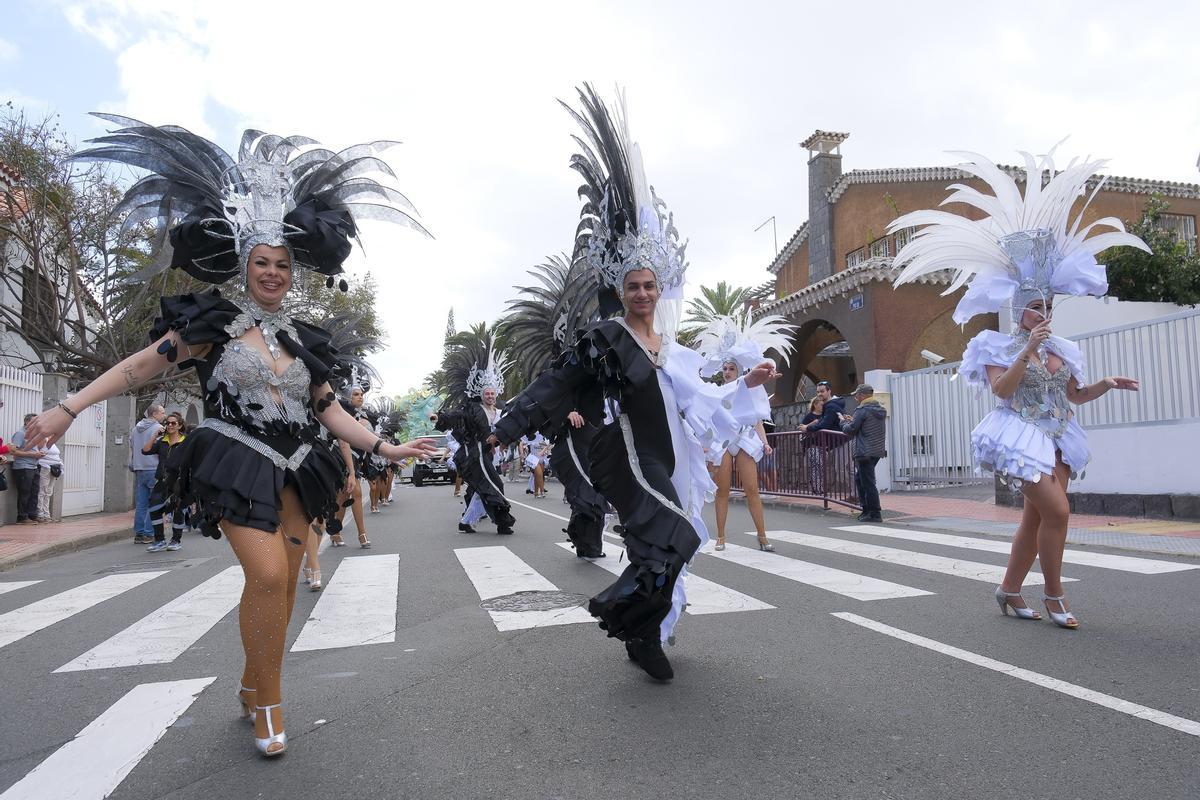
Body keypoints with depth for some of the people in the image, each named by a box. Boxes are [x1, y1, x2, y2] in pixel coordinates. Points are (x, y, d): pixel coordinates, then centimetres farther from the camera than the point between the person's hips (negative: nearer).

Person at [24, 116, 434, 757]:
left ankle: (252, 689, 24)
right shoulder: (215, 321, 2)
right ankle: (268, 704, 1)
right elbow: (144, 365, 0)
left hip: (294, 469, 5)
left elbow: (329, 410, 14)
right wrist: (69, 408, -6)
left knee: (284, 583, 3)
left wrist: (384, 447, 9)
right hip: (238, 464, -4)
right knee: (268, 574, -19)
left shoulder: (302, 340, 13)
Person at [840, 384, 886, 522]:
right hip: (878, 451, 9)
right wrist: (852, 420, 19)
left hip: (865, 452, -9)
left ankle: (875, 514, -2)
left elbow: (850, 430, -12)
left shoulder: (862, 410, -13)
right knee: (859, 480, 19)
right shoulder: (880, 410, 14)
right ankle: (867, 510, 22)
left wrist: (843, 421, 8)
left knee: (868, 483, -4)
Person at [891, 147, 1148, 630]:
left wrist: (1107, 384, 4)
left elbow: (1076, 395, 20)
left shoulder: (1060, 350, 13)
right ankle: (1054, 597, 3)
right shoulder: (1001, 348, -6)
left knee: (1036, 517, 7)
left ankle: (1009, 590, 19)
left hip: (1056, 438, 7)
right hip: (1021, 437, -7)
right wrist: (1027, 350, -23)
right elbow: (1002, 389, -20)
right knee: (1057, 511, -13)